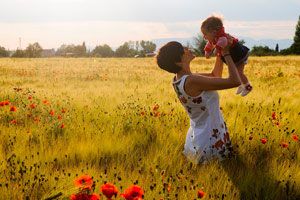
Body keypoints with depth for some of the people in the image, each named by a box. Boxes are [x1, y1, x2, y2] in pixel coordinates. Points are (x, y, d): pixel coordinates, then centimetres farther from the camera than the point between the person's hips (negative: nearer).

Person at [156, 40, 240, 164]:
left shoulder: (178, 80, 0)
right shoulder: (191, 81, -27)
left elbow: (216, 75, 13)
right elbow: (235, 81, -26)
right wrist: (226, 54, -15)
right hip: (211, 143, -8)